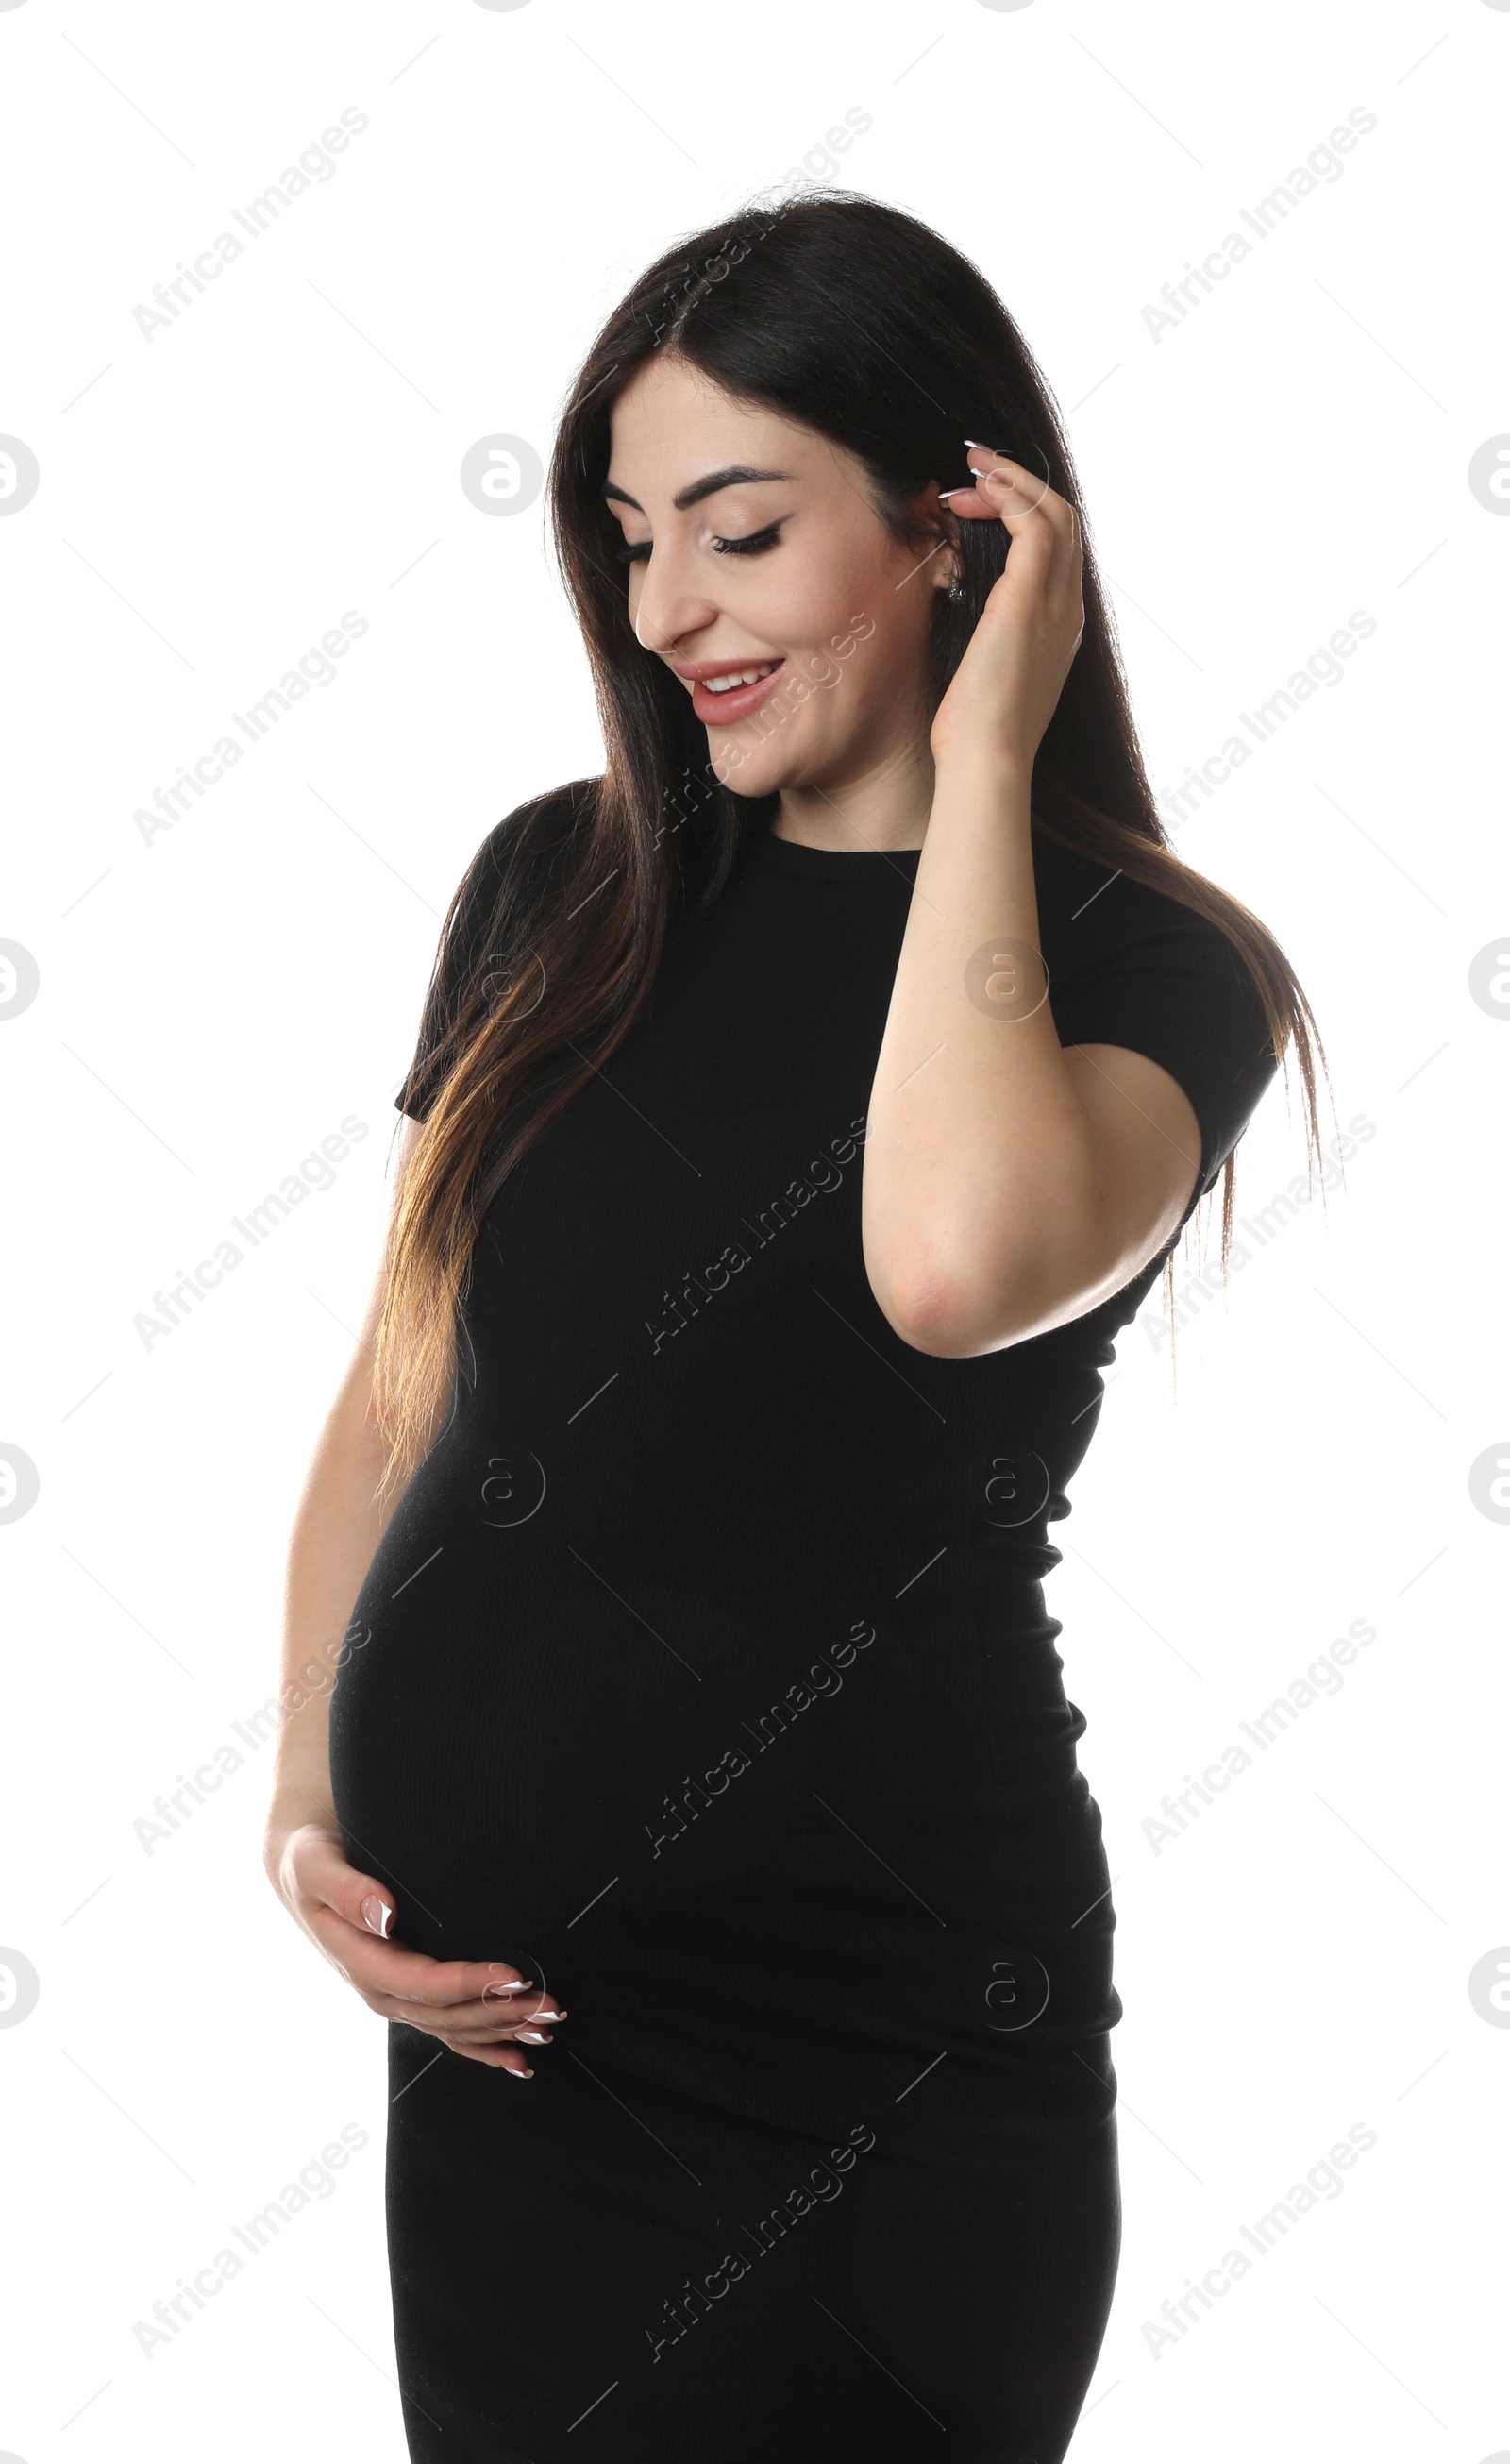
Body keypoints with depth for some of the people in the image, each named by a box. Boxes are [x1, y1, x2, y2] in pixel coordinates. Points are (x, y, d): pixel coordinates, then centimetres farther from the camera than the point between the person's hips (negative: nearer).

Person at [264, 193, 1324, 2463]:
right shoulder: (557, 889, 6)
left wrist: (984, 754, -19)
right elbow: (401, 1385, 12)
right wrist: (309, 1800, -1)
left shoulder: (1148, 967, -7)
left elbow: (953, 1261, -31)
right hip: (495, 2015, 4)